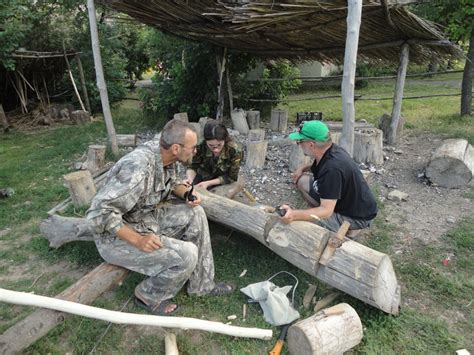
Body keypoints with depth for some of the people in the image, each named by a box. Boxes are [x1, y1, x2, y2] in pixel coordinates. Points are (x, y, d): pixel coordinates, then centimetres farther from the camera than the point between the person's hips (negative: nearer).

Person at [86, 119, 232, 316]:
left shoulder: (165, 156, -7)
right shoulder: (139, 167, -33)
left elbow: (170, 183, 15)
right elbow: (99, 212, -31)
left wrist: (187, 193, -5)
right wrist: (137, 240, -29)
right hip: (118, 236, -9)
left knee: (195, 214, 0)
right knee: (186, 255, -21)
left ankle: (202, 284, 11)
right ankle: (148, 297, 7)